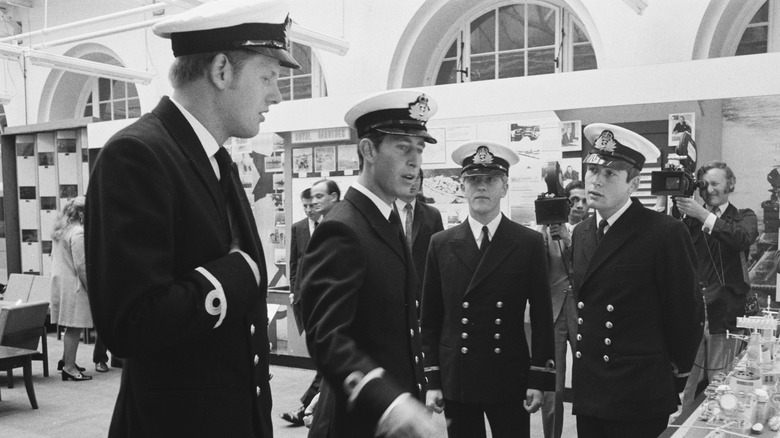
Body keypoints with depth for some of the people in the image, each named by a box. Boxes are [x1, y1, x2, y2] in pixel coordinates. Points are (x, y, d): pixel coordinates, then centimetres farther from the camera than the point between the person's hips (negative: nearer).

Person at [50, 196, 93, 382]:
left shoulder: (59, 231, 14)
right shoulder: (78, 232, -16)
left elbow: (54, 258, 21)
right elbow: (81, 265, -19)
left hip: (60, 282, 10)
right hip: (74, 285, -10)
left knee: (71, 327, 18)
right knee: (74, 327, -3)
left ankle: (66, 361, 28)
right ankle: (69, 367, 1)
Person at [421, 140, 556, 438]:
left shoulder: (529, 243, -1)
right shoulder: (441, 244, 1)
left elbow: (542, 317, 0)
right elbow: (429, 319, 3)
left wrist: (540, 380, -4)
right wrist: (432, 380, 1)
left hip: (510, 381, -1)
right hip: (456, 380, 1)